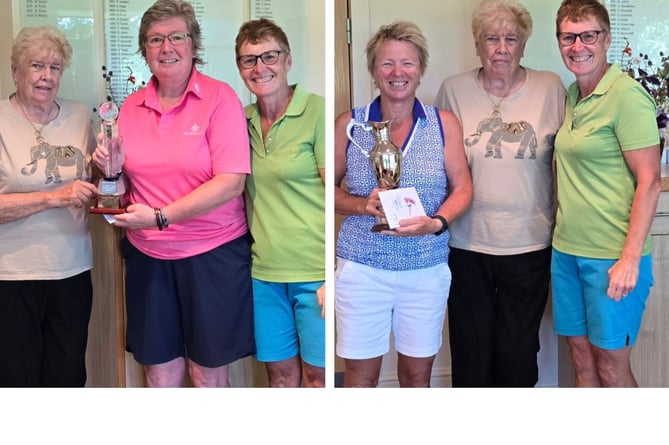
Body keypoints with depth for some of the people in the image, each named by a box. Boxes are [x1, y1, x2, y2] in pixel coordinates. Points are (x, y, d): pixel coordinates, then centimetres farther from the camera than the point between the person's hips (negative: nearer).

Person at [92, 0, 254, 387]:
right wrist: (112, 168, -8)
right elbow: (131, 184, 15)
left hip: (212, 254, -4)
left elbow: (231, 182, -17)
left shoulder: (220, 98, -8)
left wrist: (160, 216, -22)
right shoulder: (132, 106, 7)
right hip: (148, 255, 4)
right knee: (159, 372, 12)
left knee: (208, 373, 8)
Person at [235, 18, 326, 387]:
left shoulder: (317, 112, -9)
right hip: (264, 270, 5)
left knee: (318, 373, 6)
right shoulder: (242, 121, 8)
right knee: (280, 373, 13)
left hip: (315, 272, -5)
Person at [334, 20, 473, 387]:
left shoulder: (444, 124, 2)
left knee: (417, 373, 12)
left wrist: (436, 222, -16)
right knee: (360, 375, 4)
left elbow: (462, 188, 3)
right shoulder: (348, 124, 0)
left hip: (427, 270, 1)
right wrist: (364, 205, -15)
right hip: (361, 268, -1)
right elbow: (330, 189, 4)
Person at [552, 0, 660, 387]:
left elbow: (649, 181, -15)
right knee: (582, 359, 15)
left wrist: (631, 257, -19)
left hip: (612, 257, -7)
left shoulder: (626, 94, -13)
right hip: (567, 250, 7)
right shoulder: (572, 95, 10)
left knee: (611, 365, 4)